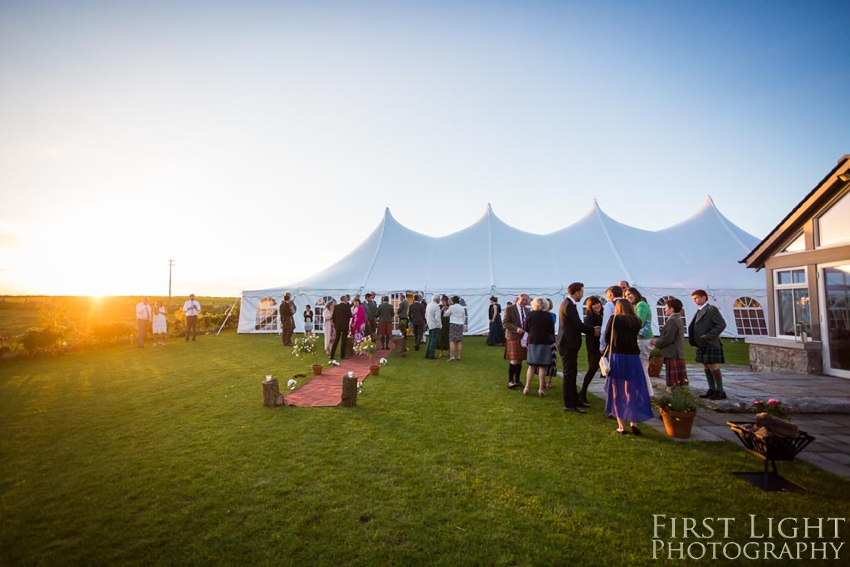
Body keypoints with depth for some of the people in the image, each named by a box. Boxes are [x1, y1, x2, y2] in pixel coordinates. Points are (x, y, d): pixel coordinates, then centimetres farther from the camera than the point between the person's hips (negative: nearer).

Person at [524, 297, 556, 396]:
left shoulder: (530, 314, -7)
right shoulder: (548, 315, -10)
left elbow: (526, 329, 1)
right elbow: (552, 330, -5)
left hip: (532, 342, 2)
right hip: (545, 342, -2)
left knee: (531, 366, 12)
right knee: (542, 367, 5)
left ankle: (527, 387, 11)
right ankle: (541, 389, 6)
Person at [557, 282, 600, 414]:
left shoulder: (568, 303, 14)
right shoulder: (569, 305, -18)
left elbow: (576, 324, 15)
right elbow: (578, 324, -20)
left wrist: (591, 329, 7)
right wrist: (593, 331, -6)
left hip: (569, 343, 10)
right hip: (568, 344, -10)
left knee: (572, 373, 17)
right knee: (569, 374, -4)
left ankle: (574, 400, 28)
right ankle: (569, 404, 3)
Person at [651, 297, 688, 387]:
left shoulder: (672, 320, -16)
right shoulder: (679, 320, 16)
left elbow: (668, 339, -21)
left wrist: (656, 342, -5)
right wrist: (657, 341, 13)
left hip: (673, 355, -10)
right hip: (678, 354, 10)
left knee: (674, 382, -6)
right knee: (680, 380, 13)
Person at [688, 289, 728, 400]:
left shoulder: (712, 309, -8)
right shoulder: (699, 311, 16)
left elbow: (722, 324, -15)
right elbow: (694, 326, 22)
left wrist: (708, 336, -19)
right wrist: (693, 339, 7)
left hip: (710, 344, -8)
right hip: (702, 345, 8)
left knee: (713, 367, -5)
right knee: (706, 367, 11)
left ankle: (720, 391, 3)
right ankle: (712, 389, 19)